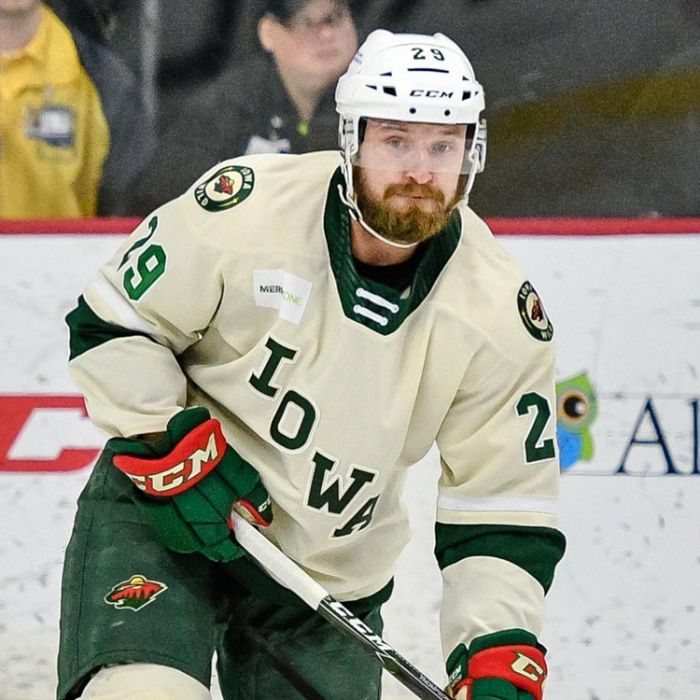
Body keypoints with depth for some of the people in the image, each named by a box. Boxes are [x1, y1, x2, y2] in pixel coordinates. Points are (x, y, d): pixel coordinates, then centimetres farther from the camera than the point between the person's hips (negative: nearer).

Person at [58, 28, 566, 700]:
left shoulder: (500, 315, -11)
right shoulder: (246, 206, -18)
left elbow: (502, 517, -6)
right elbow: (110, 324, -5)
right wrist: (173, 441, -17)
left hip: (331, 570, 4)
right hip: (160, 513, -3)